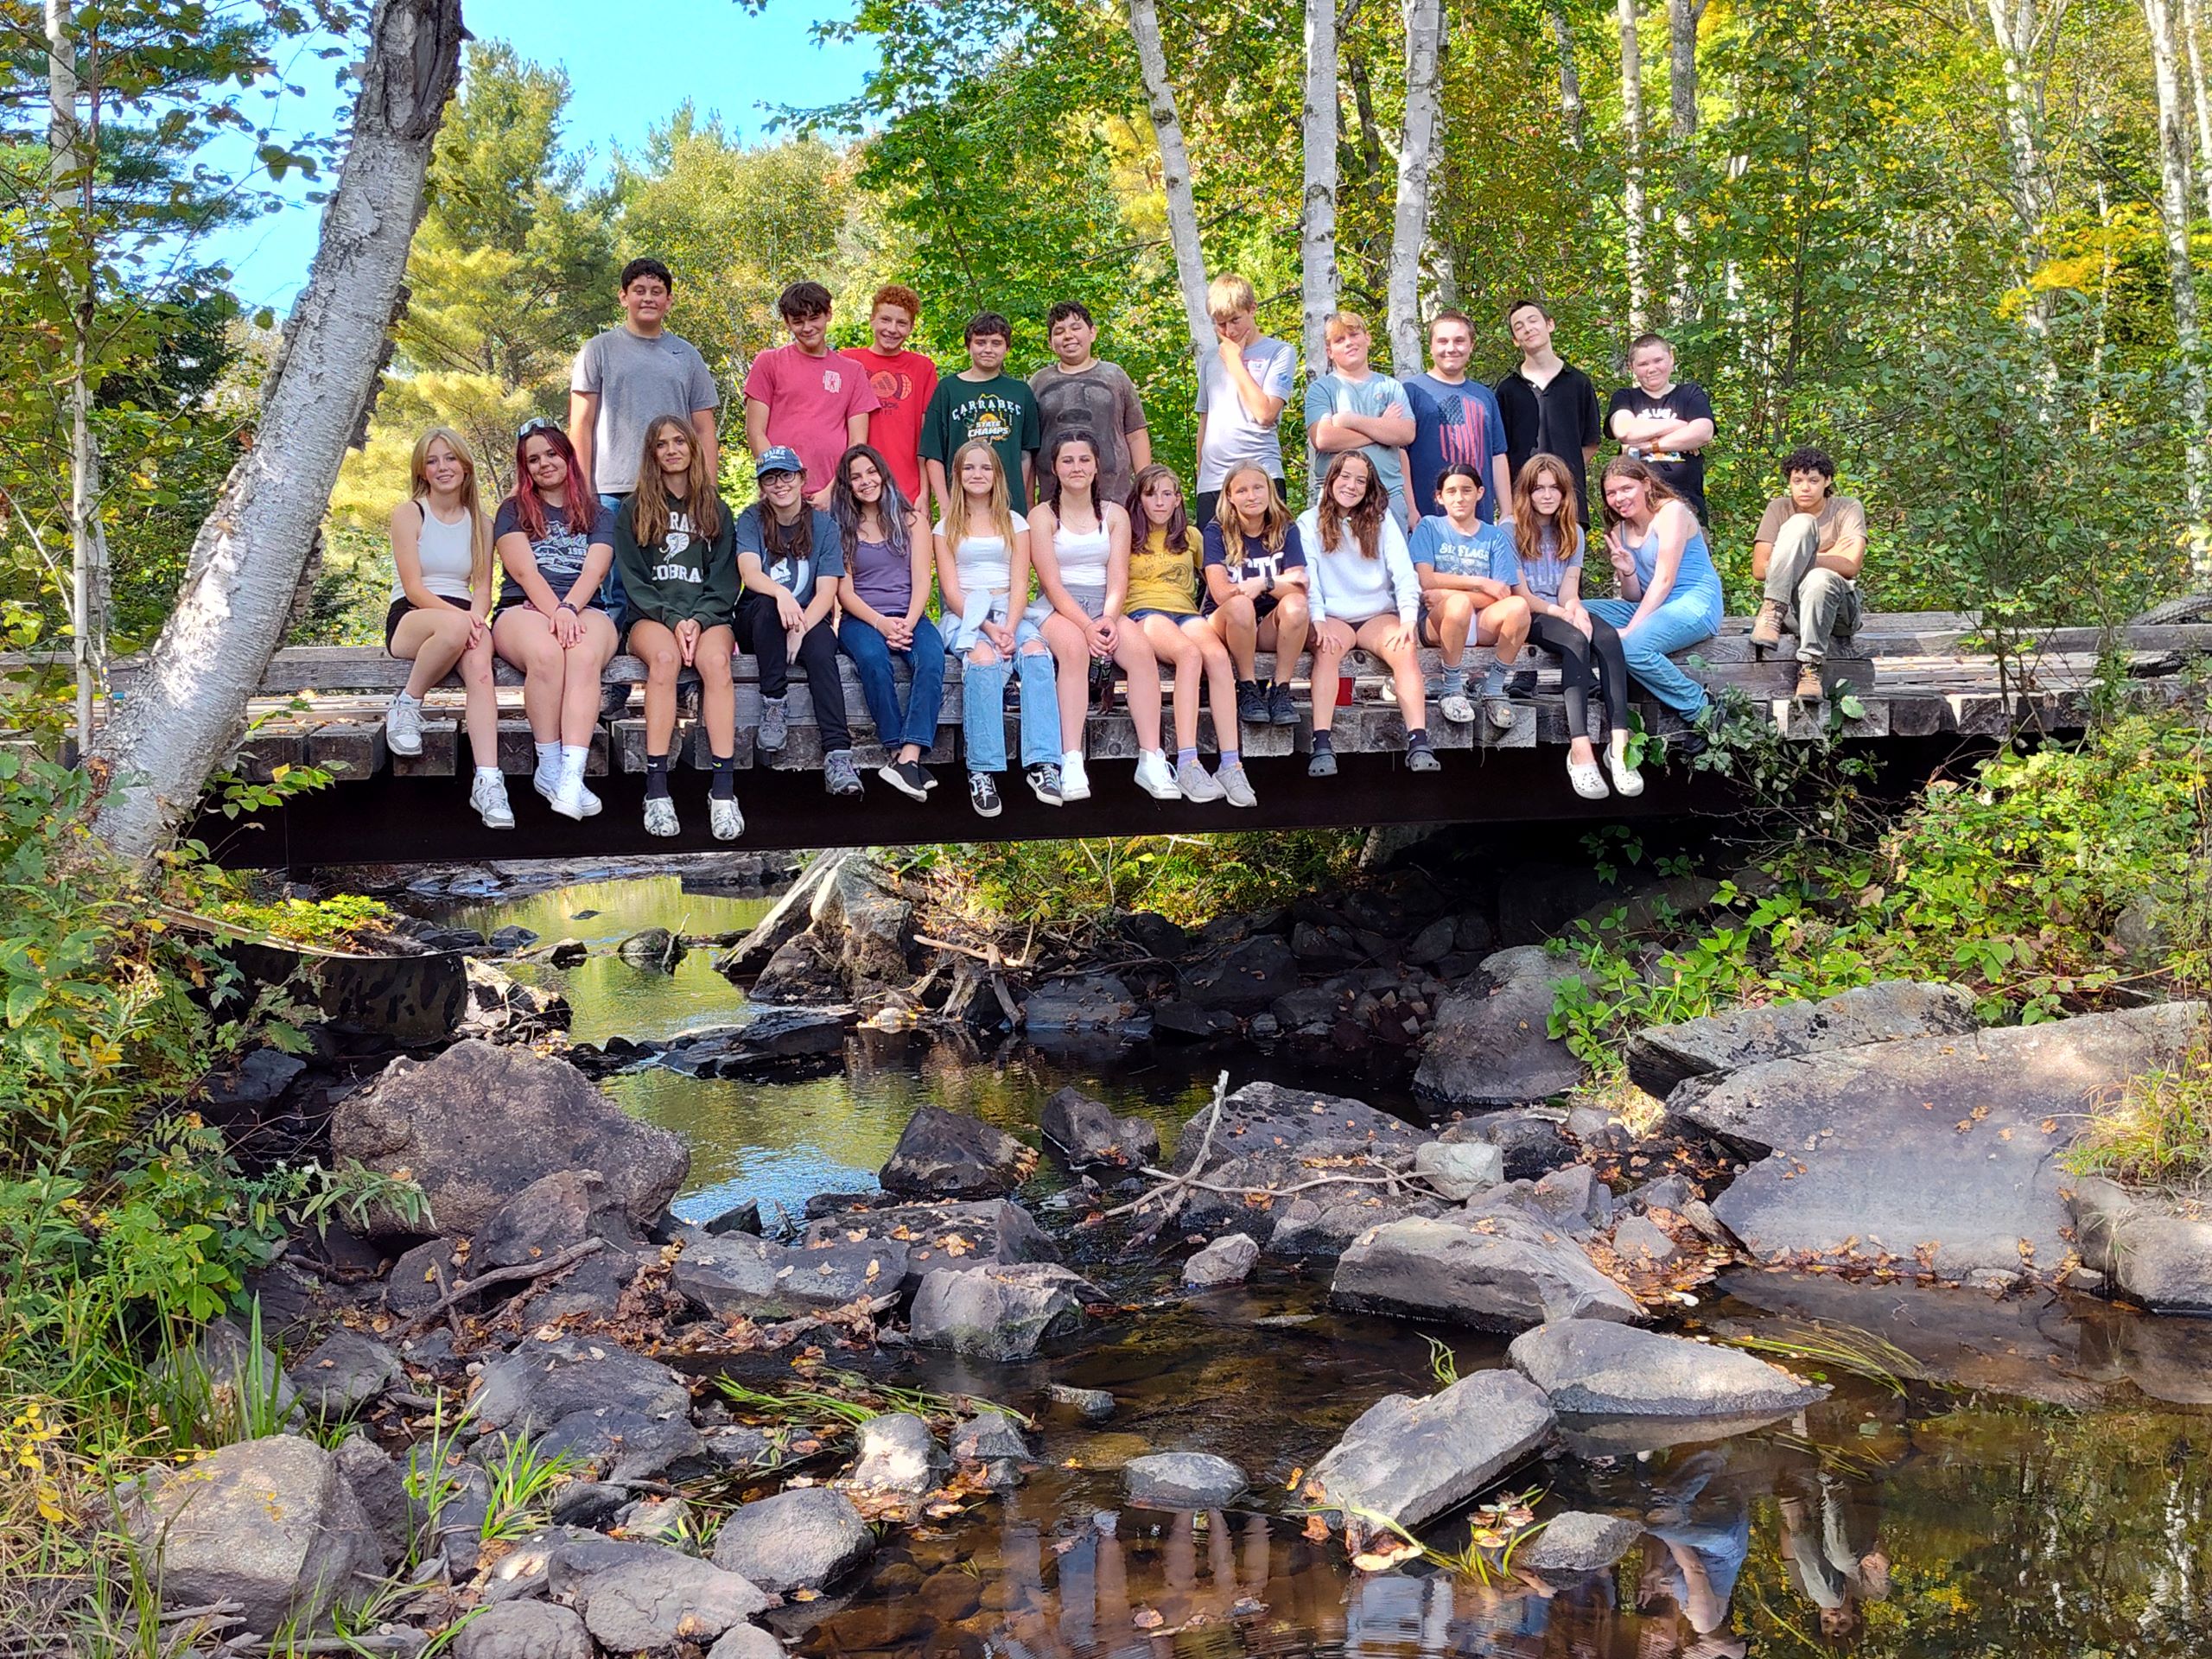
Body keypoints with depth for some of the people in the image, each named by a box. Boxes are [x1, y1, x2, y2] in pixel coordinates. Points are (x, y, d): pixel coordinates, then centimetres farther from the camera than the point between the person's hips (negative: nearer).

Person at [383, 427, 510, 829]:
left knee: (479, 665, -35)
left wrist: (475, 617, -15)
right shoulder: (409, 513, 3)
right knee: (454, 625, -41)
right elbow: (413, 587, -7)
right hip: (410, 618, -3)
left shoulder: (479, 521, 15)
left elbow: (483, 588, 9)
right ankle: (407, 704, -16)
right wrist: (458, 615, -24)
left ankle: (487, 781, -47)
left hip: (463, 619, 3)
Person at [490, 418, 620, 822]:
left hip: (585, 610, 1)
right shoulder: (513, 512, 17)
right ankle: (549, 769, -31)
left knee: (584, 657, -37)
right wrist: (554, 614, -19)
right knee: (546, 654, -39)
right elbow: (525, 571, 0)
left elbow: (594, 571, 2)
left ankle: (571, 777, -50)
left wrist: (569, 610, -18)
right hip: (524, 608, -1)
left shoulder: (599, 515, 20)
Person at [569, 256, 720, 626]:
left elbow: (704, 431, 15)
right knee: (614, 593, -4)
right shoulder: (600, 350, 10)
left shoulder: (687, 356, 17)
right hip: (612, 493, -2)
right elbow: (581, 425, 6)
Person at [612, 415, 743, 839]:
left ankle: (723, 789, -41)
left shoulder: (716, 511, 18)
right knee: (665, 657, -36)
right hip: (651, 617, -1)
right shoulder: (633, 511, 13)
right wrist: (673, 620, -12)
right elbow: (633, 580, 4)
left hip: (708, 616, 1)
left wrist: (698, 619, -10)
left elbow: (726, 581, 9)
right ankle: (656, 789, -40)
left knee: (715, 660, -34)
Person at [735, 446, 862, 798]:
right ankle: (774, 702, -27)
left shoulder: (824, 525, 3)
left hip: (810, 620, 0)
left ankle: (837, 753, -45)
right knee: (767, 602, -35)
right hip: (758, 623, 0)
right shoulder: (751, 520, 2)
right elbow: (749, 573, -17)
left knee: (821, 650, -33)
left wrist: (801, 628, -27)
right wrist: (780, 594, -40)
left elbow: (827, 592, -7)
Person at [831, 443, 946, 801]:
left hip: (909, 616, 1)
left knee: (932, 657, -34)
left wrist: (909, 622, -14)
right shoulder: (841, 527, 11)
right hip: (861, 618, -1)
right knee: (873, 658, -37)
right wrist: (880, 623, -14)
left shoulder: (911, 519, 14)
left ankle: (908, 758, -45)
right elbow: (844, 591, 3)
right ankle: (898, 751, -35)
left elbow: (921, 580, 4)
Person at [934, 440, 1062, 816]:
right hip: (964, 616, -2)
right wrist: (987, 629, -15)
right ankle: (982, 771, -40)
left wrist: (1010, 627, -15)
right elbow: (951, 590, 1)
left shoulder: (1015, 523, 16)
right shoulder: (947, 527, 12)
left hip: (1010, 612, 2)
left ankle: (1042, 764, -41)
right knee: (983, 658, -37)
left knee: (1036, 651, -33)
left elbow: (1020, 584, 5)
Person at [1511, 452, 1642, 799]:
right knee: (1576, 641, -36)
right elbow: (1522, 595, -6)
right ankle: (1580, 751, -47)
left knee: (1608, 637, -29)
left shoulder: (1573, 533, 16)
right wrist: (1563, 612, -20)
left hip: (1564, 613, 5)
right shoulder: (1511, 531, 0)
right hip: (1529, 618, -5)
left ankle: (1619, 745, -43)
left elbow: (1569, 588, 6)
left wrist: (1574, 607, -18)